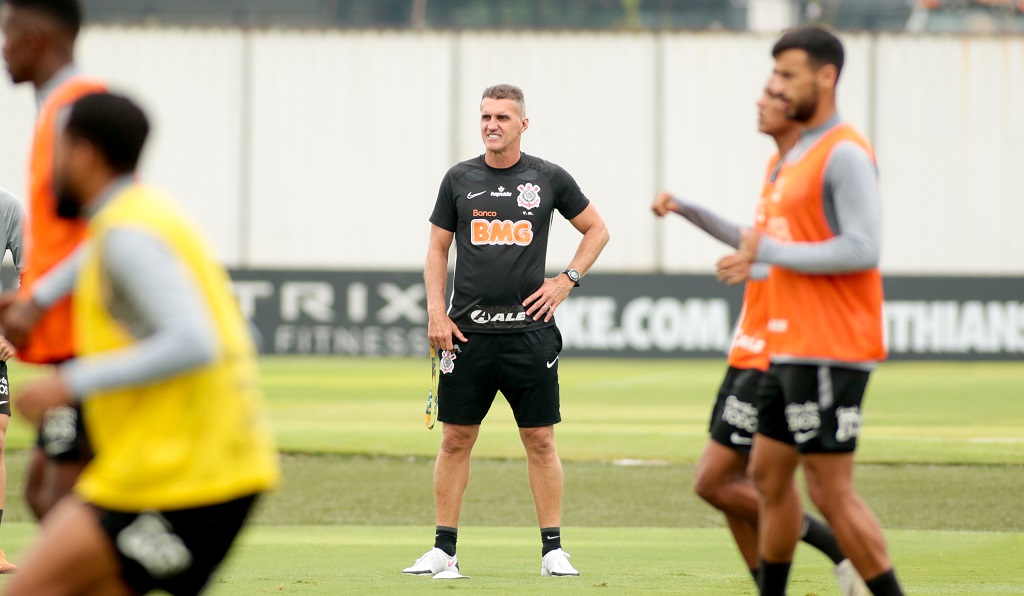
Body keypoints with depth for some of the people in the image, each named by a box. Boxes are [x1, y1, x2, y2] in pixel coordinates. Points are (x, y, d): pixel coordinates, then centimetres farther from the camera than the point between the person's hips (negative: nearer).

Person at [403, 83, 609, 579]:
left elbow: (596, 230, 16)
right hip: (468, 330, 1)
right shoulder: (459, 179, 7)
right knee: (456, 439, 1)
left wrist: (567, 281, 3)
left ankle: (552, 549, 5)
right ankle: (444, 549, 6)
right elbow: (437, 248, 11)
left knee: (540, 440, 0)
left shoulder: (549, 179, 4)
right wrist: (436, 313, 0)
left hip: (529, 330, -1)